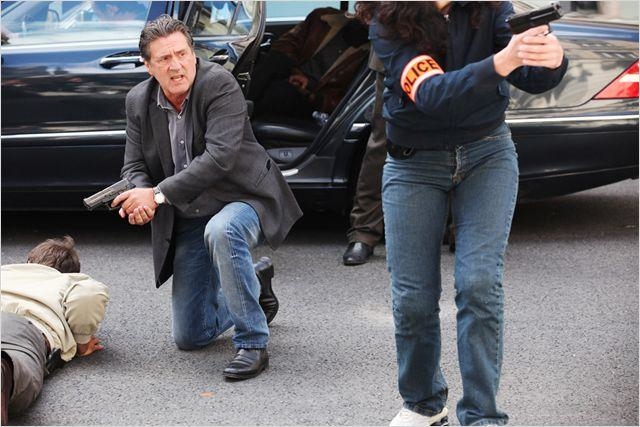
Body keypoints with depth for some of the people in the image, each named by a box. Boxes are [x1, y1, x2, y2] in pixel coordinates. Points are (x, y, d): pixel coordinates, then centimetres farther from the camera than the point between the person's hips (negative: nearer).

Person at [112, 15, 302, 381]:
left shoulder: (220, 84, -20)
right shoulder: (138, 102, -1)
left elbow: (218, 158, -29)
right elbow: (135, 165, 0)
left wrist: (158, 194, -31)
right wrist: (139, 197, -24)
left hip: (241, 201, -5)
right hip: (187, 221, 6)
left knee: (221, 231, -43)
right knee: (189, 337, 7)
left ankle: (253, 344, -28)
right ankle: (254, 288, 36)